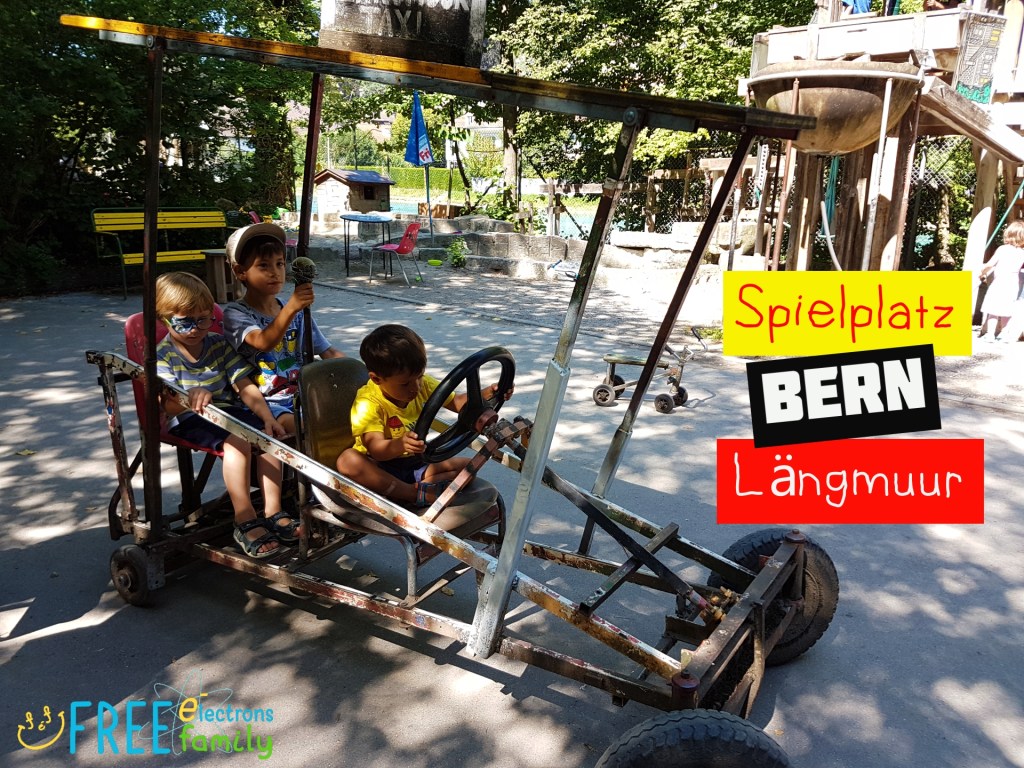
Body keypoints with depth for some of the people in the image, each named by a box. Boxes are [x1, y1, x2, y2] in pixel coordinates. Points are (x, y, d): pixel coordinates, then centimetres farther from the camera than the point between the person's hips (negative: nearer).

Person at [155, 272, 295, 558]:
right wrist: (190, 397, -42)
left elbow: (245, 385, 3)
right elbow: (170, 405, -18)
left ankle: (273, 513, -14)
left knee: (269, 434, -21)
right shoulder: (163, 355, -6)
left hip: (226, 409, 5)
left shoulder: (219, 344, 7)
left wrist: (267, 417, -12)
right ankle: (245, 522, -25)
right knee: (237, 441, -32)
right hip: (188, 419, -5)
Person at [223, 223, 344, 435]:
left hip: (300, 394, 5)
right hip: (264, 402, -5)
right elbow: (263, 343, -25)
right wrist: (291, 308, -39)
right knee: (295, 426, -33)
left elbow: (328, 352, 11)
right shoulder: (236, 313, -4)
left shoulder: (297, 311, 12)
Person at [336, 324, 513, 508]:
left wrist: (485, 394, -14)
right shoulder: (368, 403, -21)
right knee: (347, 460, -36)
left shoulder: (424, 384, -2)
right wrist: (399, 445, -56)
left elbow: (457, 403, 6)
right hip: (381, 469, -5)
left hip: (417, 464, 5)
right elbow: (376, 448, -33)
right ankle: (415, 494, -33)